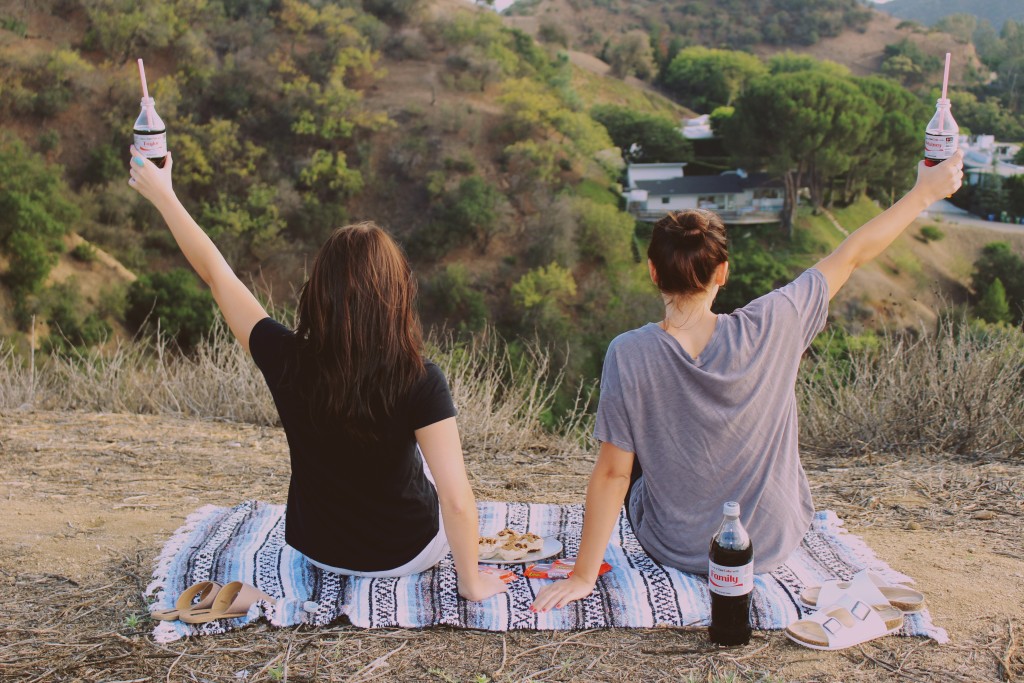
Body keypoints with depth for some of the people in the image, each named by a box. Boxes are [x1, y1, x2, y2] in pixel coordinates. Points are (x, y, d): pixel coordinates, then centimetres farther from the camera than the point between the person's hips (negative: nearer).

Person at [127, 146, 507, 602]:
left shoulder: (287, 361, -23)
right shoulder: (420, 382, -30)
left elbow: (216, 273, -10)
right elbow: (457, 501, -29)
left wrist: (162, 195, 3)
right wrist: (471, 580, -12)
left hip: (317, 550, 2)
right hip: (407, 554, -2)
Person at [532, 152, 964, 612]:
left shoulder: (629, 355, -24)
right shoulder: (768, 328, -21)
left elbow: (612, 474, -20)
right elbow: (852, 255, -7)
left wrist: (583, 576, -10)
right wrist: (924, 192, 8)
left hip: (677, 551, -1)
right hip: (772, 546, 2)